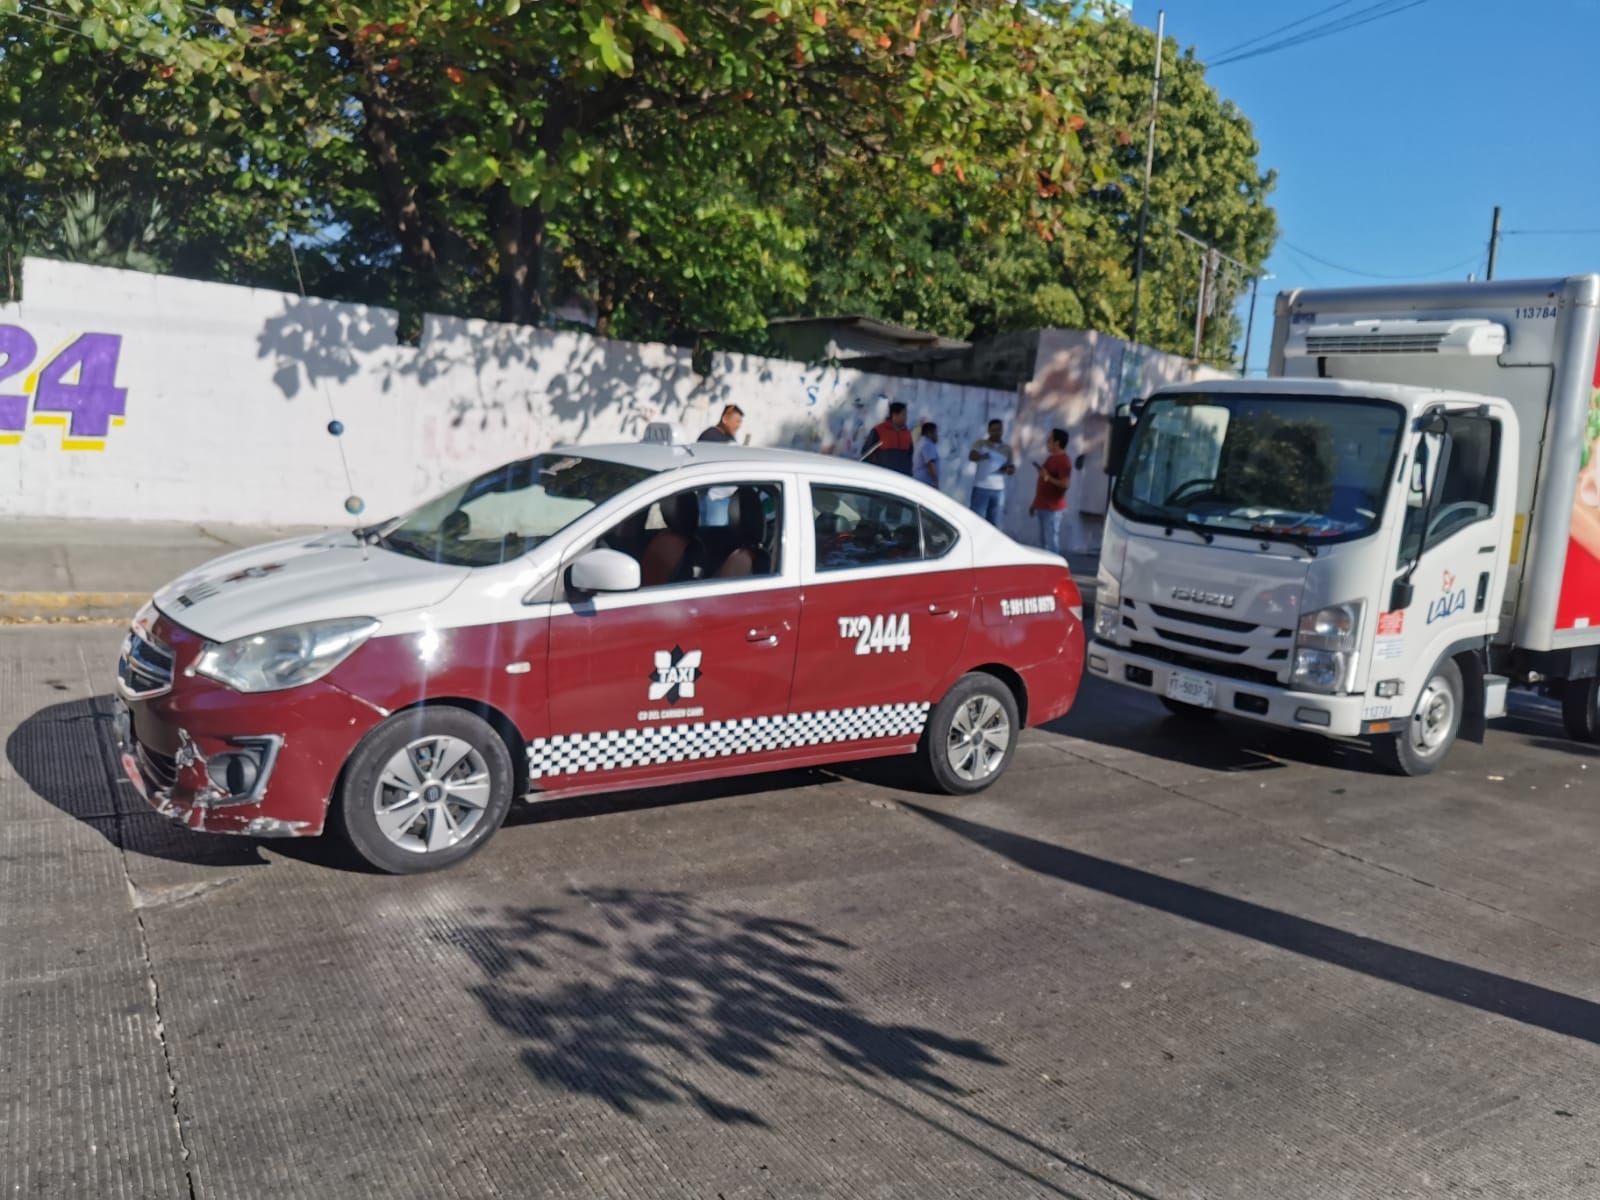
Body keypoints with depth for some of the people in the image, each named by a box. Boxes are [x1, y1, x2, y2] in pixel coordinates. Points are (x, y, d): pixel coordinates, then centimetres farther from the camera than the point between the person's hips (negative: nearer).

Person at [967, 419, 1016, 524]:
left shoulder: (1007, 449, 13)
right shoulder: (980, 443, 2)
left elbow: (1012, 469, 17)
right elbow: (971, 456, -17)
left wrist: (1008, 469, -9)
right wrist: (982, 456, -41)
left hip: (998, 490, 4)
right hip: (981, 487, -3)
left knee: (993, 523, 4)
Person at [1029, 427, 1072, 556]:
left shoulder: (1063, 461, -13)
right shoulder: (1051, 458, 17)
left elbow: (1066, 484, -23)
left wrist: (1048, 477, -26)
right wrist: (1035, 503, 22)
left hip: (1053, 508, -10)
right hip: (1043, 507, 10)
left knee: (1051, 540, -9)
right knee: (1044, 540, 13)